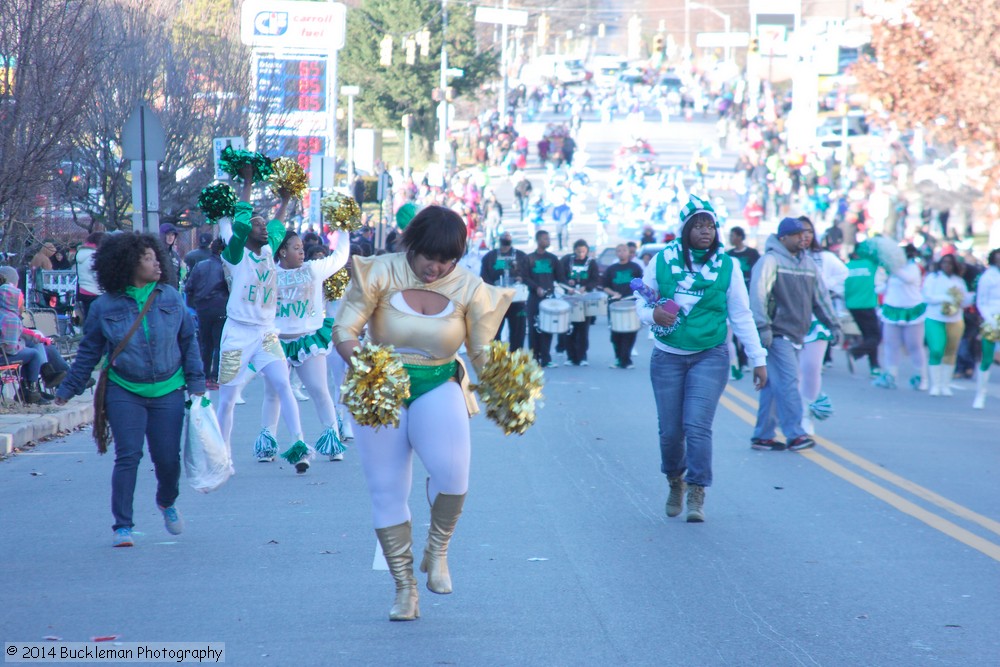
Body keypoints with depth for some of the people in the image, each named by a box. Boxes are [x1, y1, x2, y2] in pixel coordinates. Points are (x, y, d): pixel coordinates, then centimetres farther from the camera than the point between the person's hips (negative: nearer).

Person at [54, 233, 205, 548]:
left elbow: (189, 342, 11)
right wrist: (68, 388, 9)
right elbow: (89, 351, 8)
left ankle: (167, 502, 36)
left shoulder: (172, 298, 4)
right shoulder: (105, 306, -2)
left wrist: (196, 383, 6)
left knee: (168, 458, 4)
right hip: (124, 393, -2)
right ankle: (122, 525, 0)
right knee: (127, 456, -8)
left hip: (167, 392, 2)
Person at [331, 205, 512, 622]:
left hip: (438, 388, 0)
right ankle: (404, 589, 15)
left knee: (451, 469, -27)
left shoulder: (469, 290, -2)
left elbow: (483, 353, -1)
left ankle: (437, 550, 1)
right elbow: (343, 331, -12)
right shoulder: (381, 274, -8)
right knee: (387, 491, 2)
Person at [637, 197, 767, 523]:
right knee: (670, 430, 5)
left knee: (697, 425, -13)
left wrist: (758, 359, 4)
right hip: (667, 357, 1)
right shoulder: (662, 260, -2)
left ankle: (696, 495, -7)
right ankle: (675, 481, 32)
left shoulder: (728, 266, -1)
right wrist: (653, 314, -15)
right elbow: (642, 301, 8)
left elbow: (742, 316, 4)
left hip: (710, 356, -1)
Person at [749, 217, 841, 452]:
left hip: (795, 334, 8)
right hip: (777, 334, -8)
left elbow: (821, 296, 22)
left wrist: (833, 324, 16)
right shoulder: (771, 260, -9)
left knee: (773, 386, 9)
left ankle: (762, 436, 12)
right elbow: (758, 294, -17)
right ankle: (795, 435, -11)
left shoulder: (809, 264, 16)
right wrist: (763, 327, -25)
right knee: (788, 382, -12)